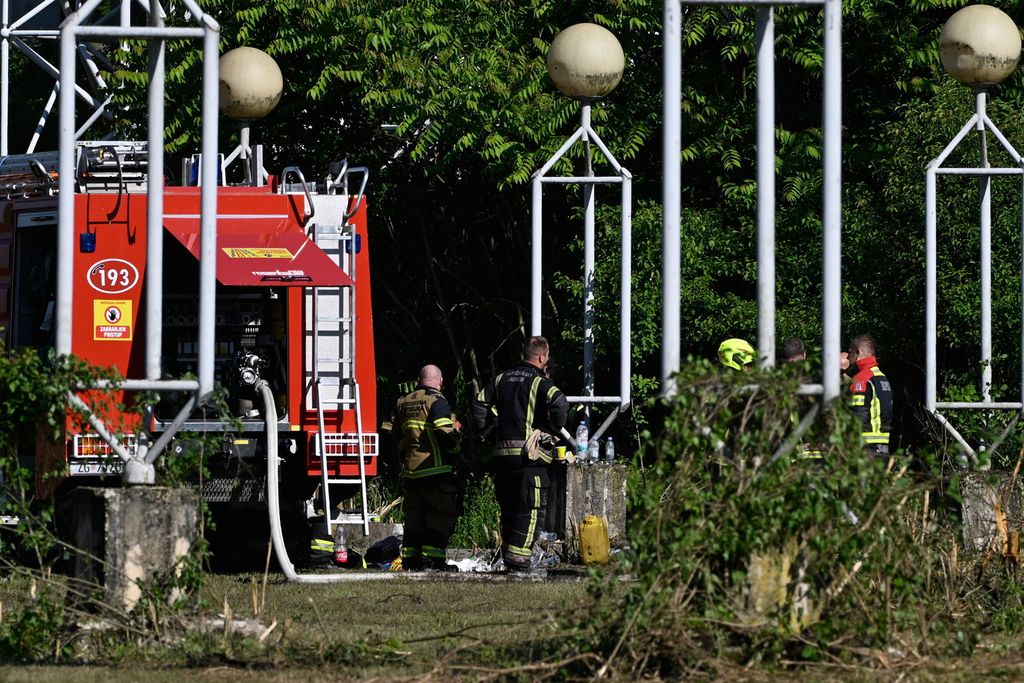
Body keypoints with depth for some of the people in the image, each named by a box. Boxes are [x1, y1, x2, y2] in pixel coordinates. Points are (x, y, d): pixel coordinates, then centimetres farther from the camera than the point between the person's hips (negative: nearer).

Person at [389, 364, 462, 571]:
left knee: (414, 519, 13)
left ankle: (410, 561, 14)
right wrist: (456, 430, 0)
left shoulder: (403, 403, 12)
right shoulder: (437, 401, -10)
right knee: (440, 517, -2)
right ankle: (432, 560, -8)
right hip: (436, 472, -7)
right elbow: (445, 435, -20)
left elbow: (395, 436, 19)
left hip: (410, 471, 7)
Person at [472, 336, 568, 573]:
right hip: (530, 455, -6)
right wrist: (552, 431, -9)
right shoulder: (540, 382, -7)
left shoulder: (502, 379, 13)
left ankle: (508, 556, 19)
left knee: (508, 507, 16)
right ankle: (519, 558, -11)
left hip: (502, 453, 6)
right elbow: (559, 404, -24)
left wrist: (489, 430, 18)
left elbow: (480, 403, 14)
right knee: (532, 509, -3)